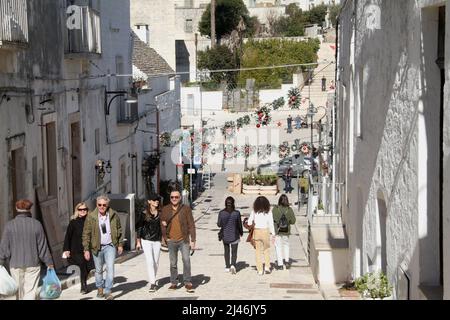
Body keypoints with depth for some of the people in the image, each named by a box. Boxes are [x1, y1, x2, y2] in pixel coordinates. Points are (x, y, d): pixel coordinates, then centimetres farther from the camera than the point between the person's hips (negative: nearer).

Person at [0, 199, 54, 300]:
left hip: (15, 265, 1)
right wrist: (49, 263, 8)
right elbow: (43, 246, -1)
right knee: (30, 292, -1)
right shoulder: (36, 224, -4)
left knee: (19, 292, 14)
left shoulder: (10, 225, -3)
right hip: (33, 264, -1)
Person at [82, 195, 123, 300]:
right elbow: (86, 234, -4)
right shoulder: (91, 217, -7)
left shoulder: (114, 215, -2)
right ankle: (100, 288, 32)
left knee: (110, 268, -12)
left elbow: (119, 230, 9)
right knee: (98, 270, 12)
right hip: (97, 247, 0)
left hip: (110, 246, 0)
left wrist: (120, 244, 8)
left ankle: (107, 291, -7)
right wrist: (86, 249, -6)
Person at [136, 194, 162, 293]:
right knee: (150, 261, -11)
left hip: (157, 241, 3)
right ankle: (152, 283, -11)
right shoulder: (144, 214, -4)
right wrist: (138, 242, 2)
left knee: (156, 262, 8)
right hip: (146, 240, -3)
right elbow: (139, 228, 2)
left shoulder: (160, 213, 3)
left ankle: (153, 280, 24)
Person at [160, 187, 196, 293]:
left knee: (186, 260, -15)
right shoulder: (165, 210, 3)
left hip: (184, 240, -2)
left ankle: (188, 283, -7)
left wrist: (193, 241, -6)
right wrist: (165, 238, 0)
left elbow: (191, 225, -2)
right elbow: (162, 225, 9)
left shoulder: (186, 209, -3)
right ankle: (173, 283, 21)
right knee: (173, 263, 10)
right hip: (171, 241, 2)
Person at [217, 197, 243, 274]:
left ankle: (227, 267, 23)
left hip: (225, 235, 2)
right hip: (234, 235, -2)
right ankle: (233, 265, -15)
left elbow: (219, 224, -5)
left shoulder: (221, 213, -11)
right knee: (234, 252, 5)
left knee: (226, 251, 17)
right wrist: (241, 233, 13)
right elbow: (239, 225, -4)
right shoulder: (236, 213, -13)